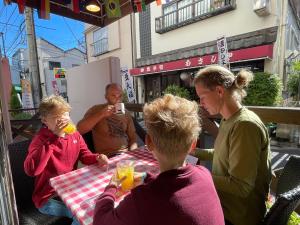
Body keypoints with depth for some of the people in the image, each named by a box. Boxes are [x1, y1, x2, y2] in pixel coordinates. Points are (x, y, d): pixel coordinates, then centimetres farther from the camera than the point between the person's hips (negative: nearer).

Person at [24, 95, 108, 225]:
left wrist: (97, 158, -17)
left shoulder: (74, 134, -2)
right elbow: (30, 170, -32)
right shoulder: (40, 140, -16)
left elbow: (85, 155, 6)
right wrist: (52, 139, -35)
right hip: (49, 197, -5)